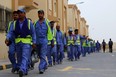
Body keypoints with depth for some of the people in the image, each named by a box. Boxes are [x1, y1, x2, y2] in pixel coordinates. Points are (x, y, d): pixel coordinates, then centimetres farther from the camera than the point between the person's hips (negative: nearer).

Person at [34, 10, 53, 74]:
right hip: (37, 41, 4)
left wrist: (50, 39, 0)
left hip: (44, 40, -4)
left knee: (43, 55, -10)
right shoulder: (36, 23, 8)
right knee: (40, 55, 14)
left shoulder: (46, 22, -1)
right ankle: (45, 65, 32)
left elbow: (49, 31, 2)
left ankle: (41, 68, -11)